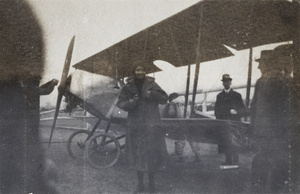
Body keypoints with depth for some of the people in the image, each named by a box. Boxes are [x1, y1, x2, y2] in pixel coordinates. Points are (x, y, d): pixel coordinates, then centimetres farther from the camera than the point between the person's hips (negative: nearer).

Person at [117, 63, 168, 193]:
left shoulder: (152, 85, -1)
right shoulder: (128, 87, 2)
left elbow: (164, 99, -2)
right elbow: (120, 103, 4)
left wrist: (153, 94, -20)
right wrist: (130, 103, -17)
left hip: (151, 125, -1)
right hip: (135, 126, 1)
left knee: (152, 153, 2)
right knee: (137, 154, 6)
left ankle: (151, 181, 21)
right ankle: (140, 183, 22)